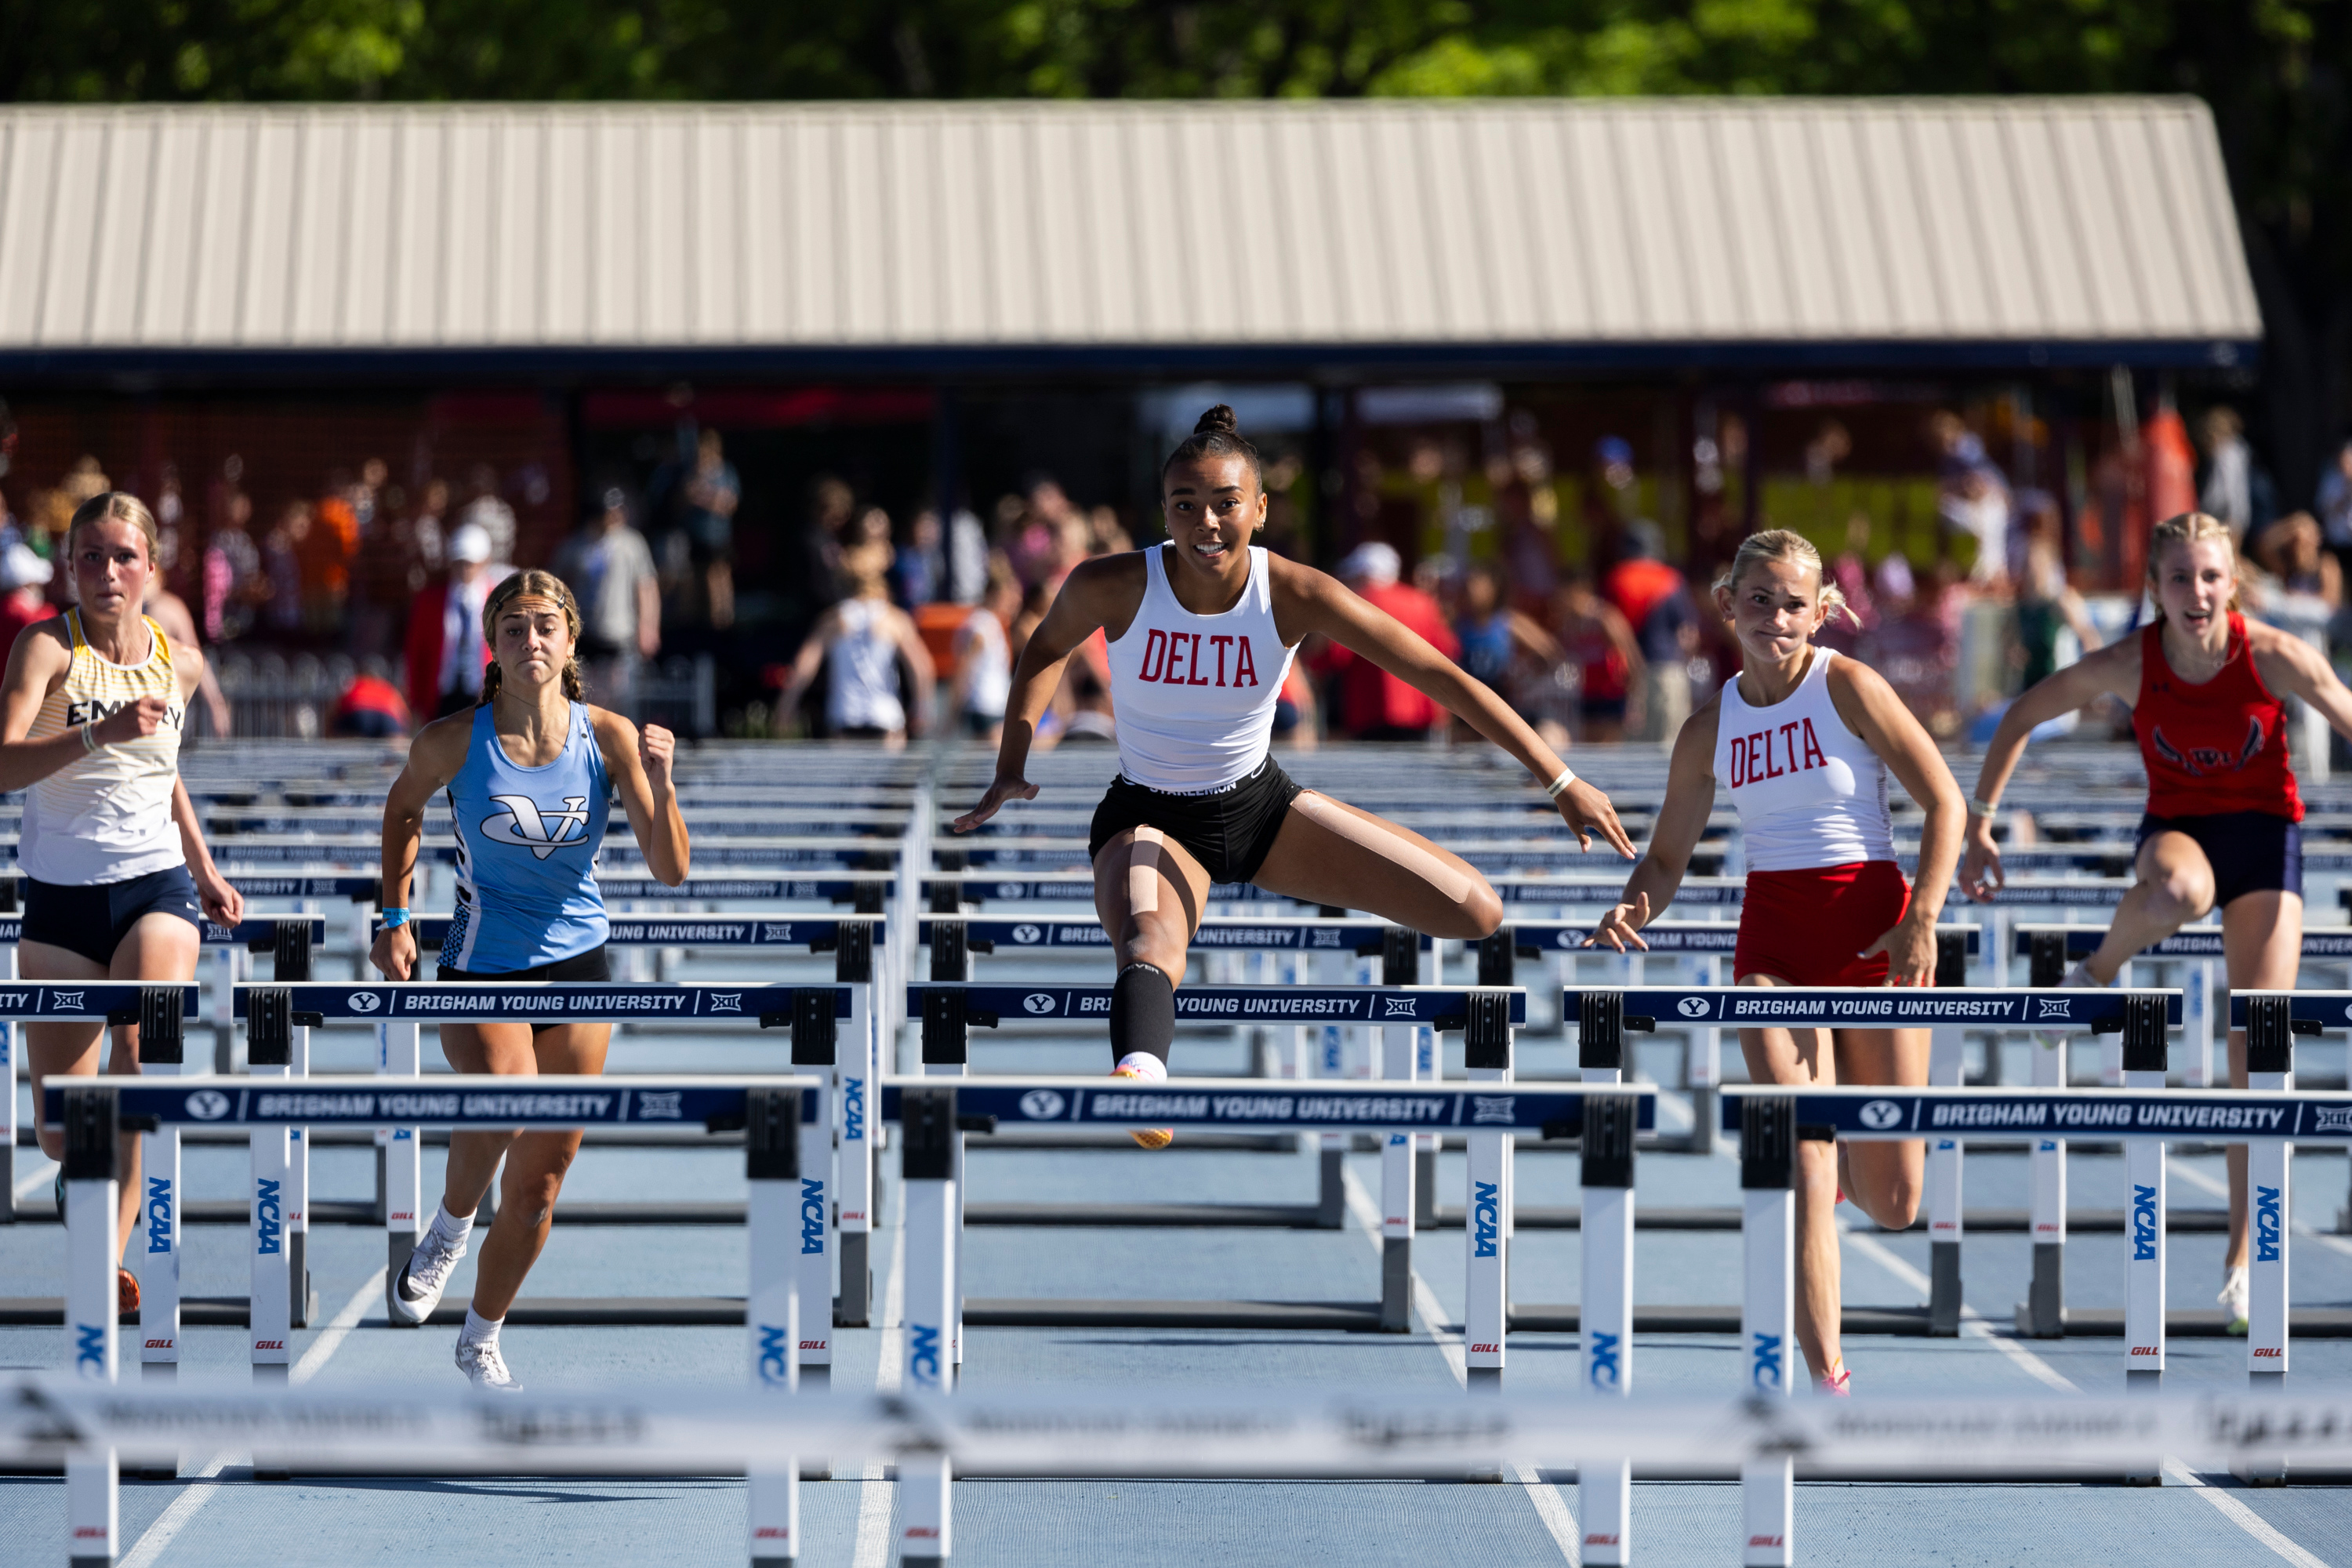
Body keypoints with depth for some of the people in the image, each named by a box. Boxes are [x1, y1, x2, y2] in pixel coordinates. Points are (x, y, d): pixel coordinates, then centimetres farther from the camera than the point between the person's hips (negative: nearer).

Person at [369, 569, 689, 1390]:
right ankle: (448, 1229, -1)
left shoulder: (609, 736, -8)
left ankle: (481, 1339, 26)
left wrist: (660, 785, -25)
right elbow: (403, 807, 12)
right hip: (479, 966, -2)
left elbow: (670, 870, -9)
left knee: (538, 1184, 6)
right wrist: (394, 919, 8)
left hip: (577, 964, 2)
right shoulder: (454, 741, -11)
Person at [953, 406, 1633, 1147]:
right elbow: (1047, 650, 6)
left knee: (1477, 914, -7)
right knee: (1150, 949, -40)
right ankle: (1139, 1077, -72)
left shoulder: (1295, 594, -19)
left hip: (1261, 807, 3)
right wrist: (1011, 770, -2)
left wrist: (1563, 783, -17)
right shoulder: (1111, 586, -19)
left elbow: (1443, 676, -16)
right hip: (1151, 823, -3)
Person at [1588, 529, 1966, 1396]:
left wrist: (1922, 920, -14)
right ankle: (1827, 1376, -16)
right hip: (1773, 942, 2)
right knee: (1801, 1163, -16)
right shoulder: (1709, 729, 5)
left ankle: (1843, 1169, 40)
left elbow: (1943, 798, -4)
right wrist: (1635, 910, -9)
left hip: (1873, 930, -2)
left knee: (1893, 1203, 2)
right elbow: (1667, 858, 13)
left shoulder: (1847, 687, -5)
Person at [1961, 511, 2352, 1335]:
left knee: (2256, 1054, -6)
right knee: (2178, 892, -41)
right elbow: (2021, 718, -3)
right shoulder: (2127, 666, -16)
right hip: (2177, 827, 0)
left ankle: (2244, 1259, 3)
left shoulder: (2275, 657, -19)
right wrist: (1979, 822, -5)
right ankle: (2101, 971, -6)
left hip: (2264, 835, 0)